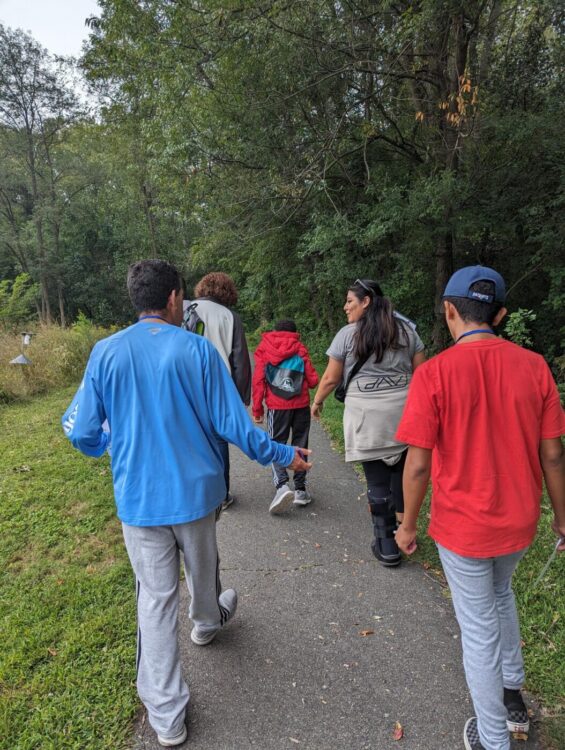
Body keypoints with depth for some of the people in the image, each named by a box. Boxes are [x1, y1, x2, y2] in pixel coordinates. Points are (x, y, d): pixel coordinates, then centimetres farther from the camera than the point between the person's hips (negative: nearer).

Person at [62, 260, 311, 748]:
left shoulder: (105, 353, -7)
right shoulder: (197, 350, -13)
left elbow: (81, 431, -4)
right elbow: (234, 425, -14)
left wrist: (108, 445, 20)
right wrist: (283, 455, 2)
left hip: (139, 500, 1)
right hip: (196, 491, -1)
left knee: (156, 599, 13)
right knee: (203, 571, 26)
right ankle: (207, 622, 57)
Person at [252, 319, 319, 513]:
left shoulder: (263, 348, 7)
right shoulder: (300, 348, 7)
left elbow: (258, 381, 0)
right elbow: (313, 381, 4)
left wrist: (257, 409, 4)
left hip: (277, 406, -1)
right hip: (301, 405, 1)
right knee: (300, 445, 13)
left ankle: (282, 486, -15)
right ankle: (300, 489, 15)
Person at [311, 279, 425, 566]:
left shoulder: (348, 334, -1)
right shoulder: (407, 329, 10)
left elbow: (331, 378, 3)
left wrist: (317, 402, 19)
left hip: (367, 415, -4)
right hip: (405, 411, 4)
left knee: (377, 479, 4)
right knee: (402, 473, 16)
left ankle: (387, 545, 14)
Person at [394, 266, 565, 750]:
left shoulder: (434, 373, -19)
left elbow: (418, 464, -17)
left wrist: (408, 525, -2)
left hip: (463, 526, -4)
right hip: (520, 520, 4)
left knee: (479, 629, 16)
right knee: (500, 596, 32)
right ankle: (513, 695, 47)